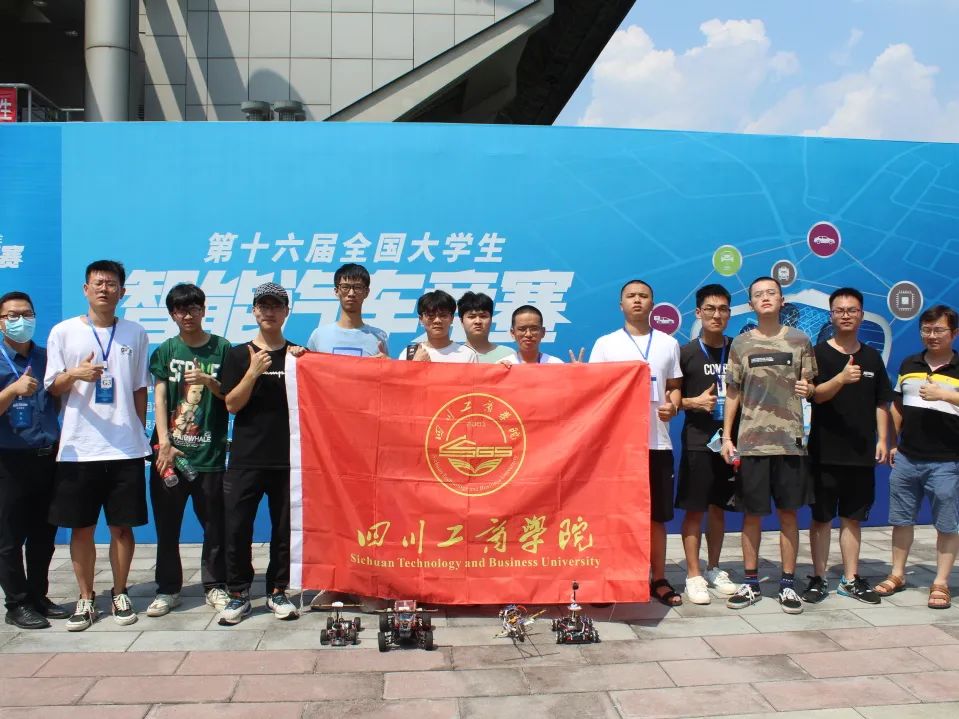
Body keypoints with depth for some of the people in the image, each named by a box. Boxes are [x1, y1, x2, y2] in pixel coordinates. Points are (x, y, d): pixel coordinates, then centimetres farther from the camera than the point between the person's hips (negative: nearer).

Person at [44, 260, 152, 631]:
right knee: (81, 528, 6)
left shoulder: (135, 334, 7)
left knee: (122, 527, 6)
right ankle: (86, 598, 21)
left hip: (125, 448, 1)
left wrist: (140, 434, 10)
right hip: (78, 448, 0)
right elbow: (52, 387, 4)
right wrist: (75, 374, -16)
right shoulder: (63, 332, 3)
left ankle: (119, 593, 22)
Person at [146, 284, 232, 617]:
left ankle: (215, 585, 19)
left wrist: (210, 382, -16)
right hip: (169, 450, 1)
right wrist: (164, 443, -10)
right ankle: (168, 589, 22)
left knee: (214, 524, 4)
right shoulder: (165, 351, 8)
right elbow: (159, 398, 0)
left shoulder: (222, 349, 5)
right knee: (166, 524, 8)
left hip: (210, 452, -1)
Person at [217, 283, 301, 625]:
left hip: (288, 458, 1)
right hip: (246, 458, 0)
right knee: (237, 527, 0)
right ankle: (239, 595, 15)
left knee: (285, 528, 6)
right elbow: (232, 404, -2)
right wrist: (254, 371, -15)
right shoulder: (238, 354, 6)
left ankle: (277, 592, 20)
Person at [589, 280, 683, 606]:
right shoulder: (605, 344, 6)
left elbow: (674, 386, 15)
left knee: (657, 515, 7)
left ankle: (659, 579, 18)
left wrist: (673, 406, -6)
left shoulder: (668, 343, 12)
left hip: (657, 441, 2)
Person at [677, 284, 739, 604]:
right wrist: (694, 402, -16)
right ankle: (693, 575, 8)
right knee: (694, 509, 0)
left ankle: (714, 569, 25)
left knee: (719, 507, 13)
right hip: (697, 442, -3)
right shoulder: (686, 353, -2)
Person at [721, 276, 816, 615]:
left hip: (790, 441, 0)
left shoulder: (799, 340, 5)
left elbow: (810, 388, 10)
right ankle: (751, 583, 17)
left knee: (788, 513, 5)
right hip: (750, 441, 0)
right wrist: (726, 437, 2)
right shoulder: (741, 344, 5)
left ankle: (788, 584, 17)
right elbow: (732, 394, 7)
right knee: (752, 513, 6)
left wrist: (809, 389, -14)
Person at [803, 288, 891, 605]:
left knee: (852, 518, 11)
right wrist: (840, 379, -33)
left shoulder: (872, 357, 10)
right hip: (825, 452, -3)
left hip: (861, 453, 4)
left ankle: (851, 579, 21)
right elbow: (817, 395, -15)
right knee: (822, 517, 4)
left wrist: (881, 439, 5)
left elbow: (881, 404, 13)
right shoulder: (819, 353, -3)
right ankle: (818, 579, 14)